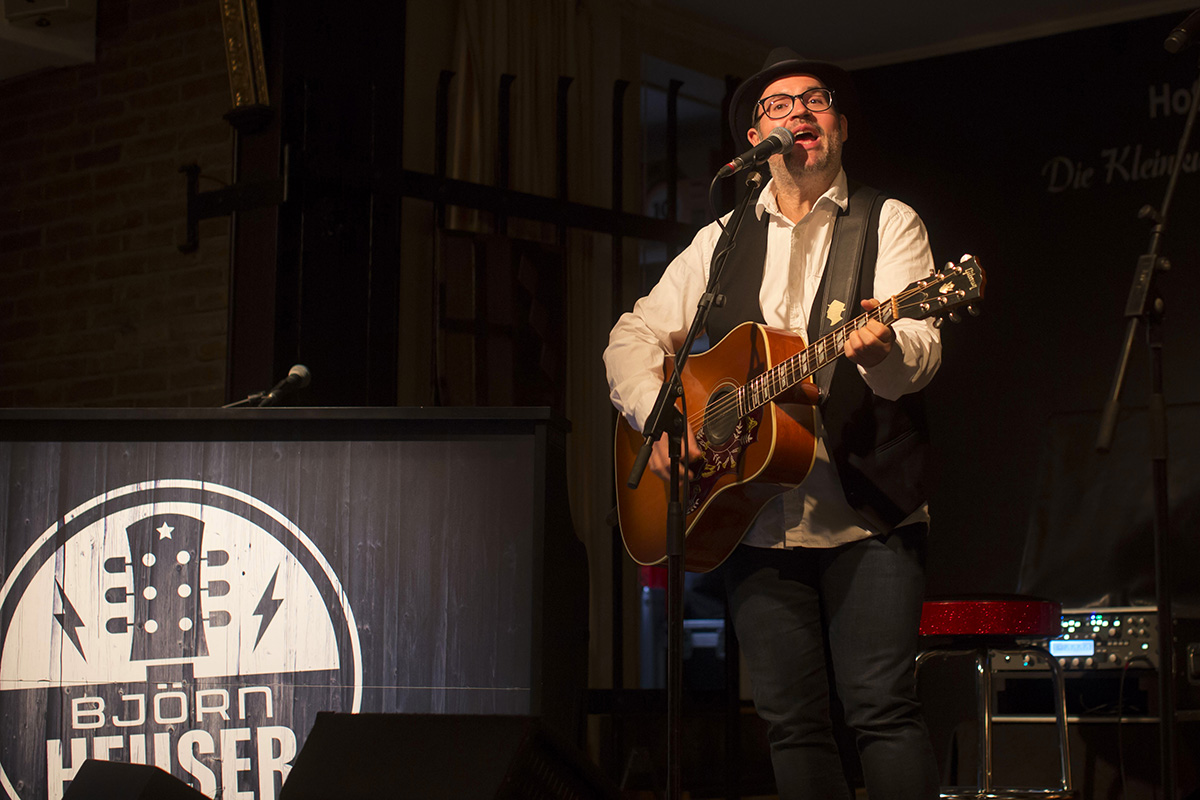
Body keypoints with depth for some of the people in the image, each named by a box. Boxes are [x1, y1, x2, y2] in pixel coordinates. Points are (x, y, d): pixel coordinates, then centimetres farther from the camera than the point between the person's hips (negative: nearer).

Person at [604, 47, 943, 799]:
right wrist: (657, 415, -5)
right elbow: (634, 336, 15)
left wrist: (884, 349, -35)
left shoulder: (890, 223, 4)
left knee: (882, 706, -11)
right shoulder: (721, 242, 16)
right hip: (755, 518, 4)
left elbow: (919, 354, -11)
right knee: (793, 722, 4)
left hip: (869, 514, -3)